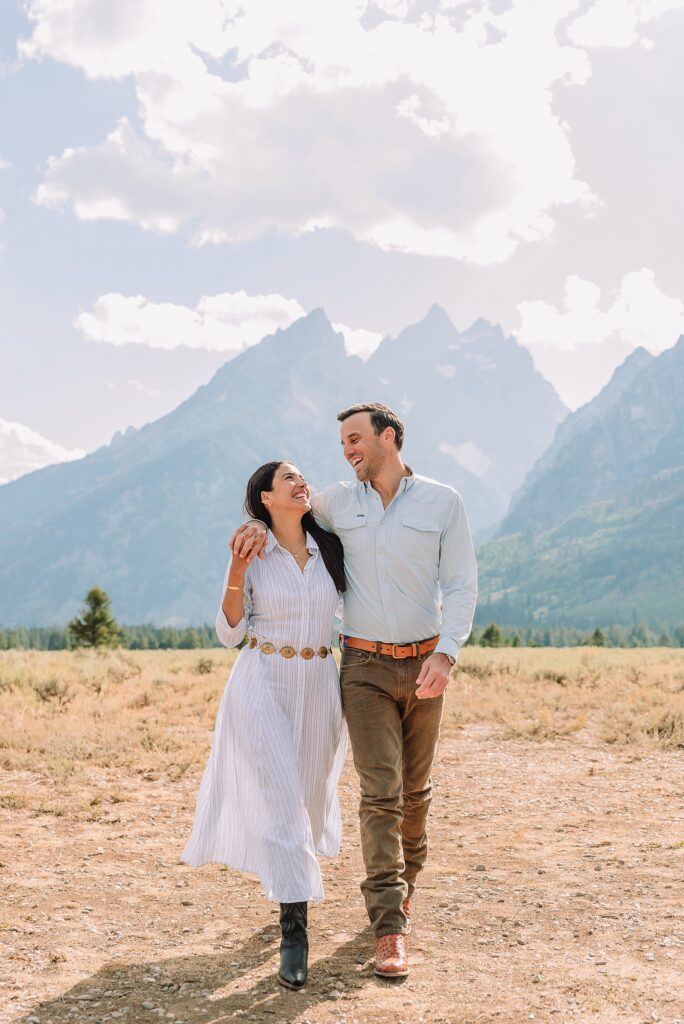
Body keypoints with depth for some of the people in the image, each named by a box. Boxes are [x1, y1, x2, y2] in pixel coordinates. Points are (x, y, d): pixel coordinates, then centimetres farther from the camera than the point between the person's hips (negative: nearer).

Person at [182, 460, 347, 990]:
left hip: (319, 687, 4)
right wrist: (235, 578, -15)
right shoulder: (249, 554, -3)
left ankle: (286, 884, 41)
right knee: (278, 800, -11)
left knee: (309, 796, 14)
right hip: (262, 686, -4)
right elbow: (229, 634, -3)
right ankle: (294, 926, -7)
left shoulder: (330, 549, 4)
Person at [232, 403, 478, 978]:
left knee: (416, 789, 13)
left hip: (424, 663, 0)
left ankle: (406, 881, 37)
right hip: (365, 666, 0)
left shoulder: (443, 502, -3)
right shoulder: (338, 503, 2)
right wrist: (260, 527, -4)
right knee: (380, 793, -9)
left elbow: (461, 586, -5)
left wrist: (446, 653, -18)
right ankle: (390, 929, -9)